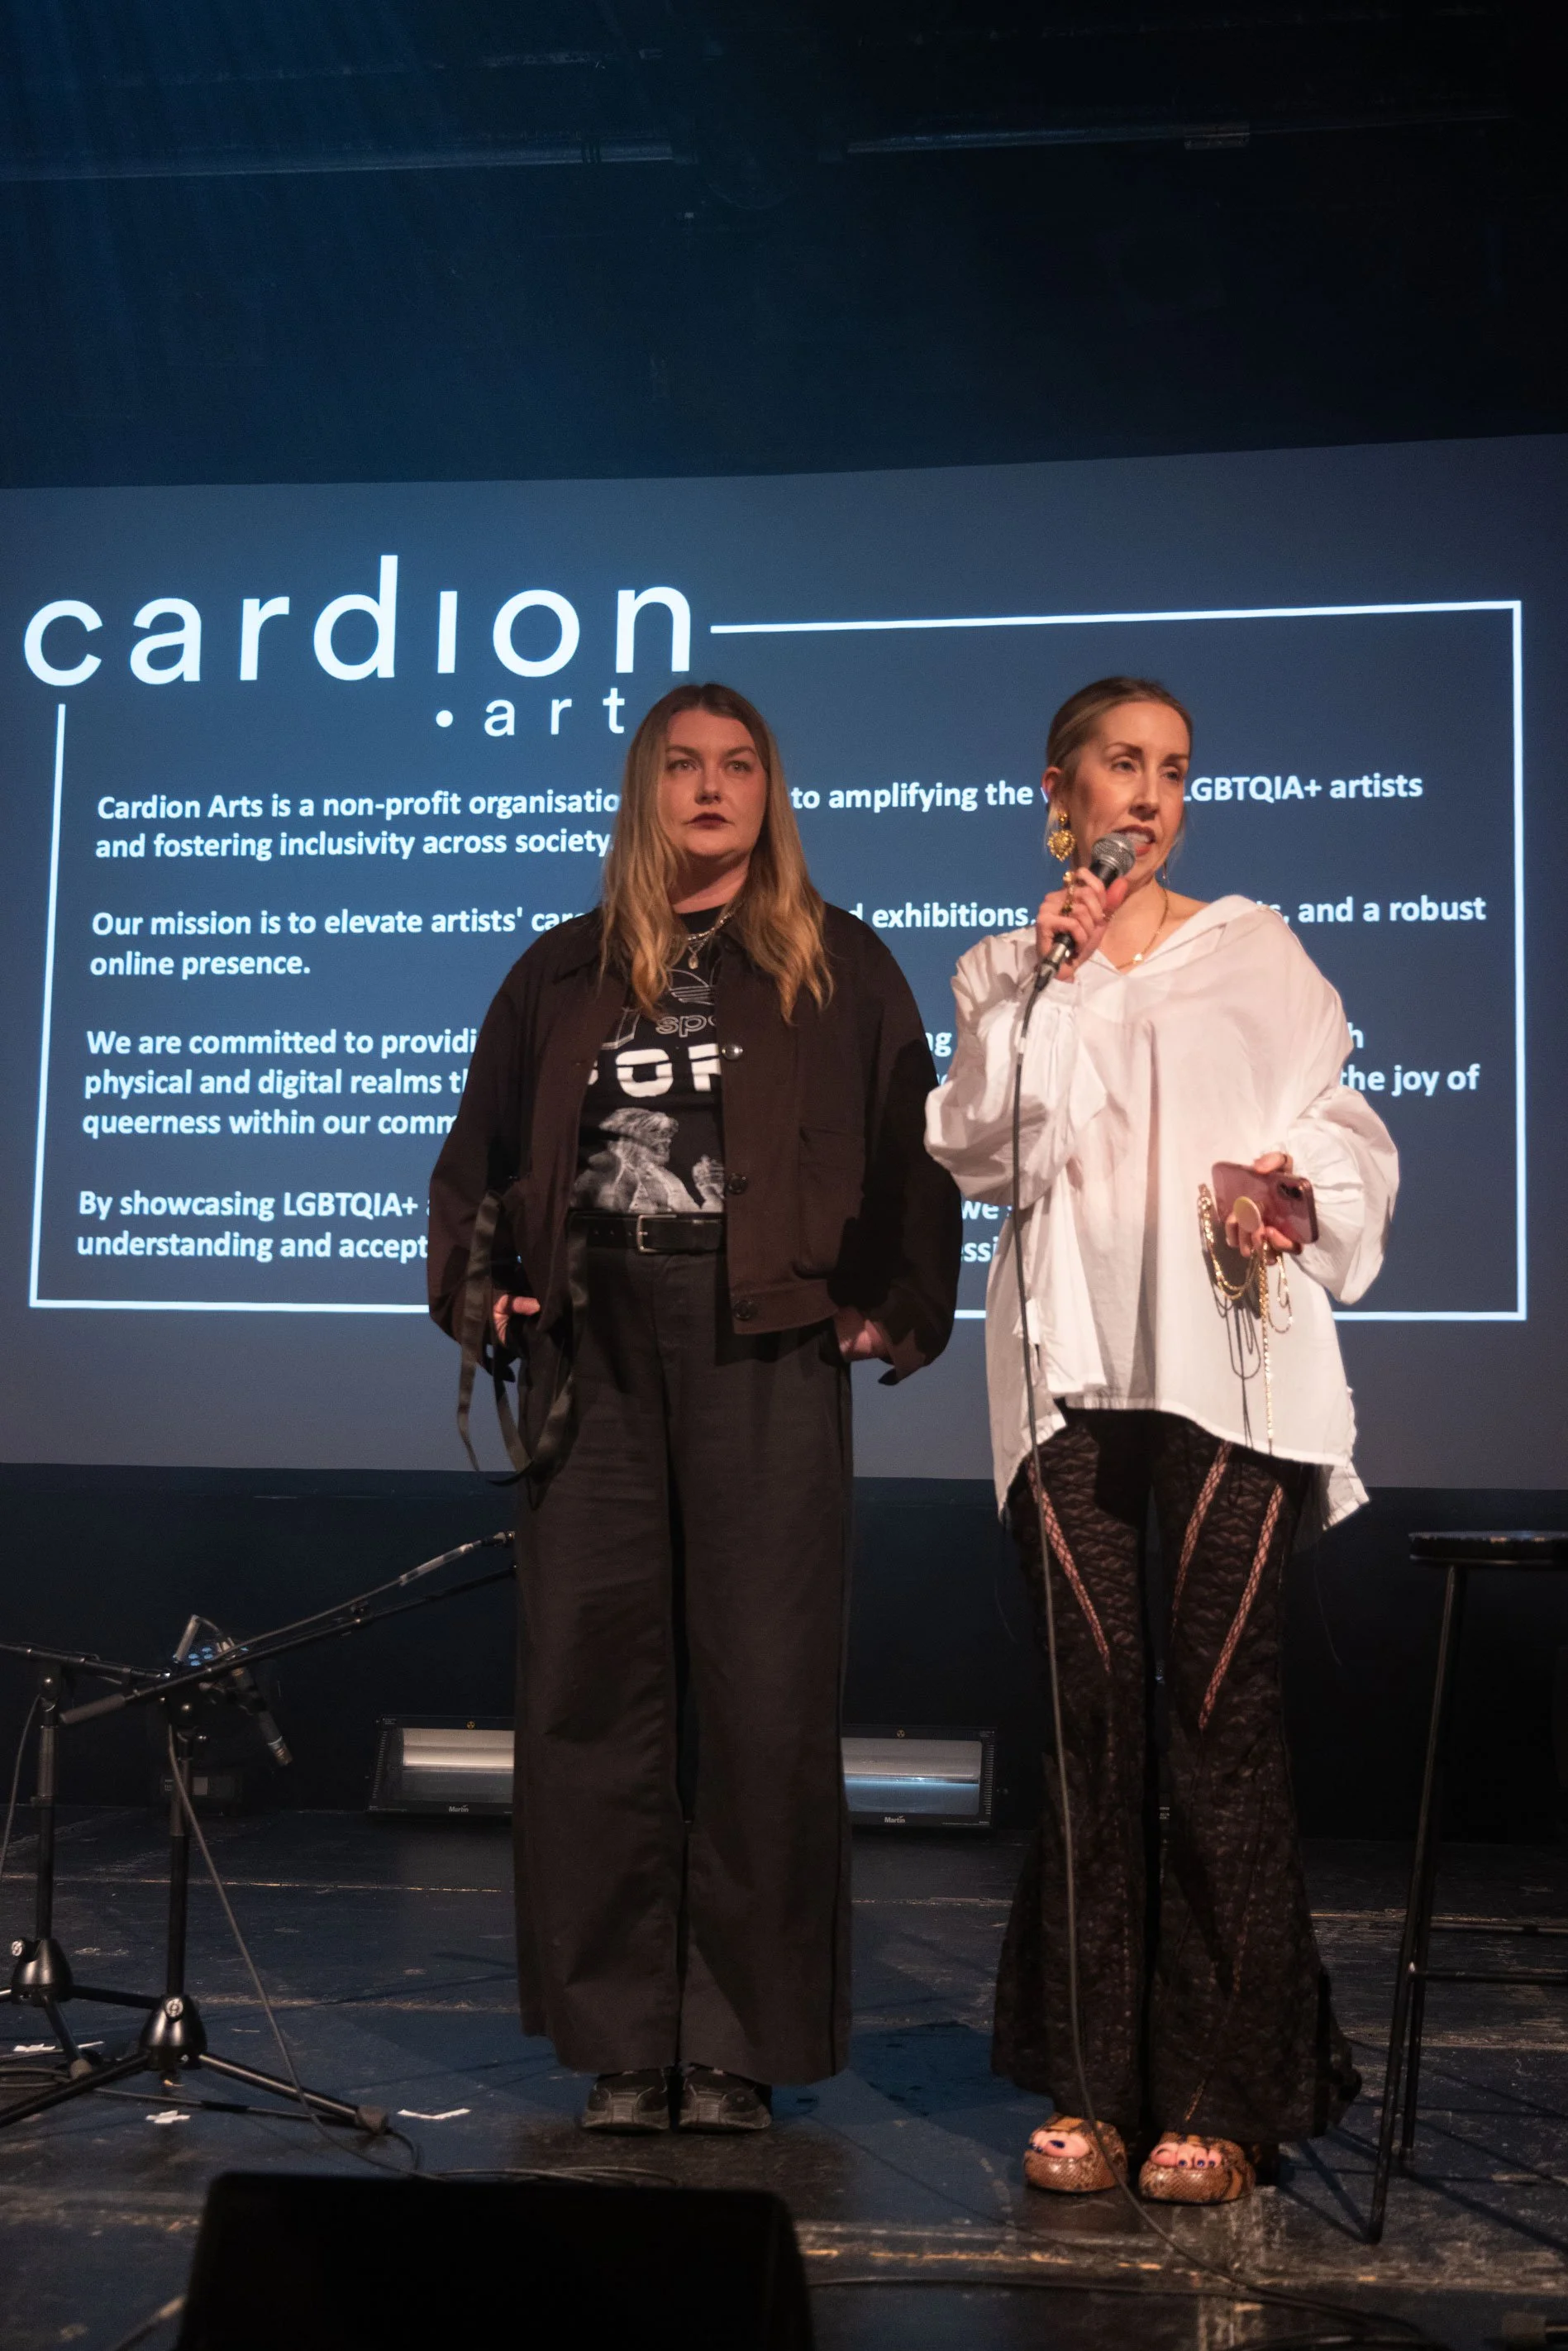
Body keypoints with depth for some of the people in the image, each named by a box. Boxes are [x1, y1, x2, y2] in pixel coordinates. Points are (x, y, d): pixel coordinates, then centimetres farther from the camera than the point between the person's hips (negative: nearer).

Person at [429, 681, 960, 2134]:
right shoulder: (564, 974, 17)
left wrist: (890, 1306, -2)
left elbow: (909, 1142, 7)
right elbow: (484, 1145, 22)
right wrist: (480, 1283, 9)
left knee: (761, 1689, -3)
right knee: (593, 1678, 1)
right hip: (593, 1345, 3)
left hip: (761, 1347, -2)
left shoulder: (834, 966, 11)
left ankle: (741, 2042, 7)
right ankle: (622, 2040, 10)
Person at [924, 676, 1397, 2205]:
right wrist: (1044, 976, -3)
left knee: (1222, 1706, -7)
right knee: (1093, 1705, -2)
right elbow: (975, 1152, 3)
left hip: (1231, 1357, -1)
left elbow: (1334, 1128, 11)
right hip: (1072, 1365, 1)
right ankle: (1094, 2081, 7)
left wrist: (1290, 1198, -9)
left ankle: (1221, 2096, 0)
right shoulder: (1008, 972, 17)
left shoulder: (1252, 949, 16)